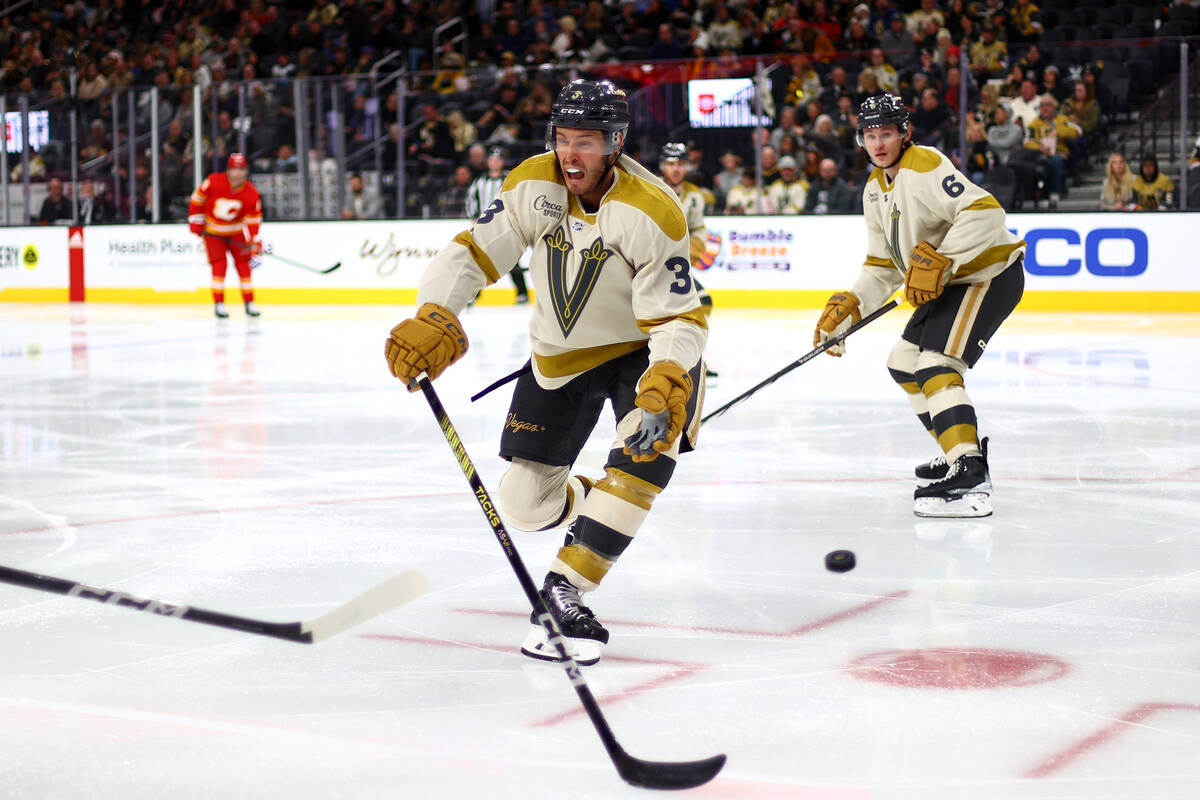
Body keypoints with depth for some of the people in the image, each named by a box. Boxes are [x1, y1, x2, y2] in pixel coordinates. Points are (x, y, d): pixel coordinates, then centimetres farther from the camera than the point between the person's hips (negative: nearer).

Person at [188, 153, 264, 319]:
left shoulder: (251, 193, -16)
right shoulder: (213, 182, -21)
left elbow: (253, 220, -13)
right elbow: (197, 198, -6)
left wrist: (255, 244, -22)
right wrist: (195, 221, -6)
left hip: (236, 232, 2)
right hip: (212, 231, -2)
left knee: (243, 265, -1)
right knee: (219, 265, -13)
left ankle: (249, 303, 9)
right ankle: (218, 304, -9)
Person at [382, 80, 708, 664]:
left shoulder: (652, 213, -26)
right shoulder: (533, 184, -15)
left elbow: (678, 320, -27)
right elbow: (473, 253, -14)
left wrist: (664, 389, -44)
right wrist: (432, 320, -31)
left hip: (642, 349, -3)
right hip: (560, 354, 4)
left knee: (649, 450, -31)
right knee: (524, 502, 3)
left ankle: (564, 589, -26)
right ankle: (591, 508, 39)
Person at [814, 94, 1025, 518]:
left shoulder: (925, 166, -19)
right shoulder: (875, 189, 11)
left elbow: (985, 212, -31)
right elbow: (882, 266, 14)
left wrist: (937, 260, -34)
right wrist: (847, 308, 1)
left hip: (992, 273, -11)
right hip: (950, 283, 11)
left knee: (936, 366, -24)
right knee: (904, 362, 18)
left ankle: (970, 478, -35)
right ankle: (963, 447, 29)